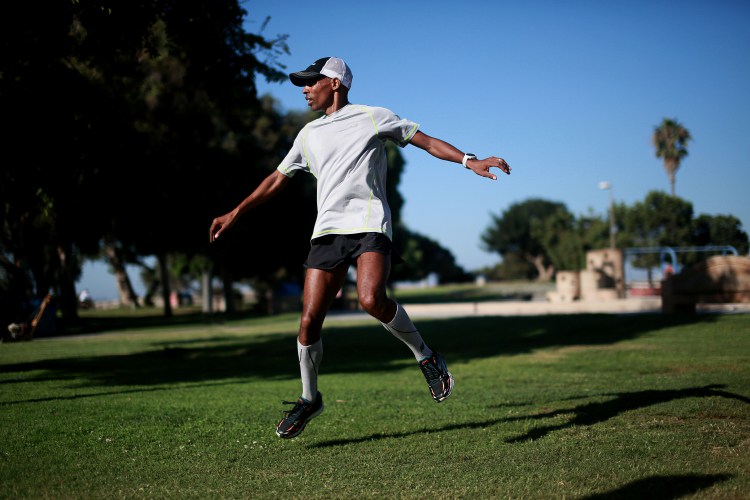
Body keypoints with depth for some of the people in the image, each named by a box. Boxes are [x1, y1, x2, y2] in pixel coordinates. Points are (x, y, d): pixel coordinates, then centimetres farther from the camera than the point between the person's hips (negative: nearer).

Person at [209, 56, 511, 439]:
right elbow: (277, 179, 27)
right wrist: (235, 214, 22)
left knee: (372, 299, -30)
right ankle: (309, 398, 15)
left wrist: (470, 161, -6)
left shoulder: (373, 117, 7)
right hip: (327, 231, 4)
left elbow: (427, 142, 7)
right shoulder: (308, 135, 20)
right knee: (309, 319, -5)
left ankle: (426, 357, -6)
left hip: (370, 225, -4)